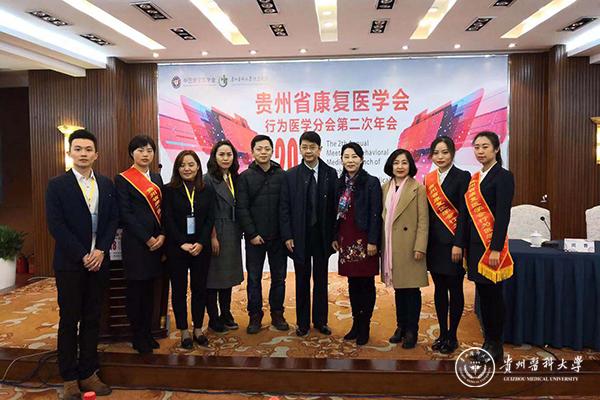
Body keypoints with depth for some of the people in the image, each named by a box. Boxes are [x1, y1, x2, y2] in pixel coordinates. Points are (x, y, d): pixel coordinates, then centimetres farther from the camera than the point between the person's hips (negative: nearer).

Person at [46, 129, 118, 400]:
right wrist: (82, 256, -13)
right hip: (69, 263, -3)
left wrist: (101, 250, -8)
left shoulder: (107, 184, 8)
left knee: (92, 320, 10)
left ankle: (88, 374, 21)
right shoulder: (57, 185, -3)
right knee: (69, 321, 6)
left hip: (98, 261, 3)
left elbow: (113, 220, 6)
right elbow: (56, 225, -9)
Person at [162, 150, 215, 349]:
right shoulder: (170, 190, -1)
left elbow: (210, 219, 1)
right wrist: (182, 243, -14)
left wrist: (201, 243, -11)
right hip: (176, 248, -2)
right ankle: (184, 331, 19)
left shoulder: (207, 190, 5)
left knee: (200, 288, 8)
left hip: (201, 248, 2)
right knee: (179, 289, 6)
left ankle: (198, 329, 22)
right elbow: (168, 220, -6)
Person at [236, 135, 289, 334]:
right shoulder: (245, 177, 0)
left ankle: (277, 314, 24)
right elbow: (242, 208, -4)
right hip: (255, 237, -1)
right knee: (254, 278, 7)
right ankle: (255, 316, 20)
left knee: (279, 277, 10)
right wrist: (252, 234, -9)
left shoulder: (282, 175, 2)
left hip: (278, 236, 1)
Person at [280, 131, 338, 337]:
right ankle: (302, 322, 22)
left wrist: (334, 235, -3)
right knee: (302, 280, 9)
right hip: (300, 236, 0)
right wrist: (288, 236, -7)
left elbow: (334, 206, 1)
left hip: (322, 235, 1)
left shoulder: (331, 174, 1)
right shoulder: (290, 175, 0)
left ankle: (320, 321, 25)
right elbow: (284, 208, -1)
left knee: (321, 280, 11)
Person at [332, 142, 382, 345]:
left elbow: (375, 214, -11)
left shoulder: (371, 182, -6)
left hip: (364, 240, -5)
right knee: (352, 283, 12)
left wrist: (373, 241, -14)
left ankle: (365, 327, 16)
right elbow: (337, 212, 12)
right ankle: (356, 323, 24)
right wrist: (335, 237, 9)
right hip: (346, 240, 5)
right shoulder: (340, 183, 10)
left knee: (366, 283, 4)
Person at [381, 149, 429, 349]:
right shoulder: (386, 187, 9)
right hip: (390, 245, 5)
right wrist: (381, 243, 6)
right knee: (398, 287, 14)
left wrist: (420, 247, -14)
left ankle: (412, 330, 16)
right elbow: (383, 217, 10)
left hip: (409, 246, -5)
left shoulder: (418, 188, -6)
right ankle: (401, 326, 27)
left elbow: (423, 221, -8)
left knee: (411, 288, 3)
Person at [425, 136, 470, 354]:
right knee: (439, 288, 11)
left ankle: (452, 336, 15)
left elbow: (463, 212, -11)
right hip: (434, 242, 5)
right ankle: (442, 333, 22)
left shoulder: (462, 177, -5)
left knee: (455, 289, 4)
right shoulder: (429, 179, 10)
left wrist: (458, 244, -16)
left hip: (453, 242, -5)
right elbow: (428, 212, 11)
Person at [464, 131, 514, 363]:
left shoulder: (503, 176, -9)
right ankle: (487, 341, 24)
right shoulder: (475, 178, 13)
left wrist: (496, 248, -19)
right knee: (482, 294, 13)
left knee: (493, 295, 3)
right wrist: (466, 245, 12)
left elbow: (503, 215, -15)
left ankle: (496, 346, 17)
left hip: (491, 244, -7)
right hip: (475, 243, 7)